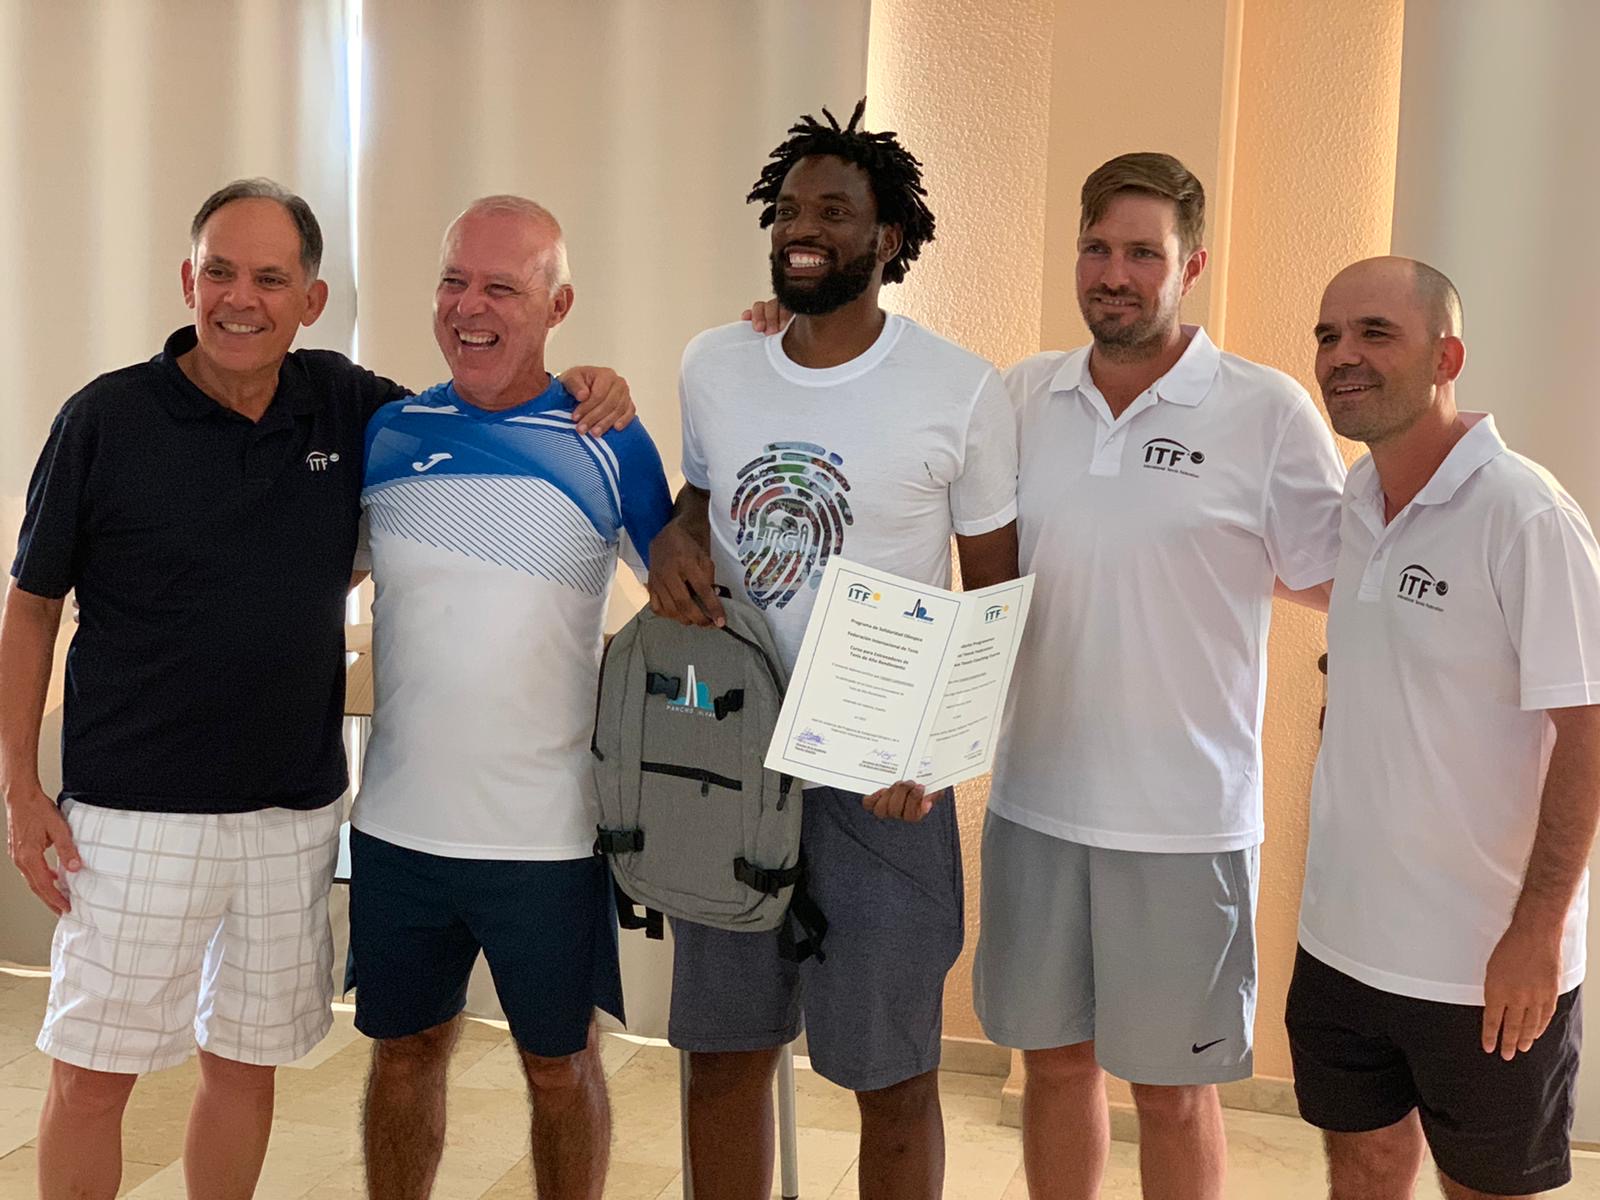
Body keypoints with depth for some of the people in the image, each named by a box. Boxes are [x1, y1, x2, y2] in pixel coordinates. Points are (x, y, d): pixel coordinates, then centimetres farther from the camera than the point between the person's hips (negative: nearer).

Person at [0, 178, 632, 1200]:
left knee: (247, 1060, 16)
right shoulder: (109, 418, -6)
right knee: (91, 1073, 4)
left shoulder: (347, 406, 2)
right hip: (136, 810, -3)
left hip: (295, 810, 3)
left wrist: (586, 399, -6)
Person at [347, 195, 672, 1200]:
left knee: (560, 1063, 13)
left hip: (550, 833, -2)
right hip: (398, 822, 3)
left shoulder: (609, 444, -5)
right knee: (406, 1048, 18)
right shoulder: (385, 432, 2)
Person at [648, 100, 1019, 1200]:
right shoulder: (711, 366, 5)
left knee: (892, 1075, 7)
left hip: (882, 779, -4)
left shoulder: (963, 392, -8)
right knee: (723, 1052, 14)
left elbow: (996, 596, -2)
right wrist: (675, 533, -3)